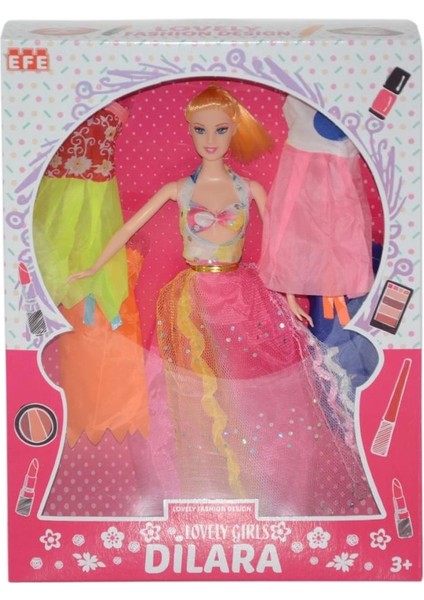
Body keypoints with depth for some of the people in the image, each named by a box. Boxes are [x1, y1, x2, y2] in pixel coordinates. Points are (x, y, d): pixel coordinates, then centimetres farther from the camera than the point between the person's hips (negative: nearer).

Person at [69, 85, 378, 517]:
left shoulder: (251, 190, 2)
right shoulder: (178, 189, 1)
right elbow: (129, 228, 7)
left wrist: (290, 296, 3)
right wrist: (93, 269, 9)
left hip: (244, 297, 1)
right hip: (194, 303, 0)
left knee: (270, 394, 2)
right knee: (209, 399, 5)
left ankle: (276, 491, 23)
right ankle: (222, 488, 25)